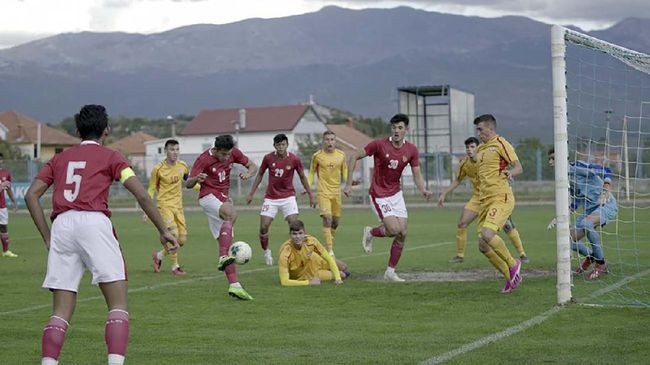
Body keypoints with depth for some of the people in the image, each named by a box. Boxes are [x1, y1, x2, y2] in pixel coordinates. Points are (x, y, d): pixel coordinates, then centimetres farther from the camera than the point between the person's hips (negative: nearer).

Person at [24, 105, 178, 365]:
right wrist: (163, 231, 9)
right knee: (118, 304, -2)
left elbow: (31, 195, 14)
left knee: (61, 311, 7)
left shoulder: (60, 158, 24)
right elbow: (142, 196, 3)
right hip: (94, 222, -4)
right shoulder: (110, 157, 13)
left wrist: (47, 237, 15)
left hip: (61, 226, 4)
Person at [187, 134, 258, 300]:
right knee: (232, 213, -36)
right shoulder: (204, 159, -15)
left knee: (226, 242, 1)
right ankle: (223, 257, -42)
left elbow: (253, 166, 9)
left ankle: (234, 285, -3)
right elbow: (188, 184, -14)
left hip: (223, 198, 6)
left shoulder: (233, 153, -1)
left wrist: (248, 174, -15)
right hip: (208, 196, -6)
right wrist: (196, 179, -38)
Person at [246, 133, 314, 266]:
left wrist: (310, 195, 8)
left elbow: (302, 177, 5)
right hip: (271, 198, 1)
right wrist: (252, 193, 8)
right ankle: (266, 251, 20)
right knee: (263, 227, -5)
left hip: (288, 197, -1)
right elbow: (260, 174, 8)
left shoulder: (294, 159, -9)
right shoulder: (268, 158, -7)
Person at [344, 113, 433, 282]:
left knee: (402, 233, 0)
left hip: (396, 193, 5)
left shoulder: (411, 150, -4)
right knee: (395, 229, -19)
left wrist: (423, 190, -18)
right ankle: (370, 232, 14)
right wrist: (348, 184, -11)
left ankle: (390, 271, 13)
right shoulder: (379, 145, -16)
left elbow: (417, 174, 3)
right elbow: (354, 157, -8)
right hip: (379, 195, -5)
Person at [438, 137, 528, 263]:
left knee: (507, 226, -10)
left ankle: (522, 254, 5)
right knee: (461, 224, -6)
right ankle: (460, 255, 9)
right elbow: (457, 181, 11)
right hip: (477, 198, 4)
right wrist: (444, 194, 9)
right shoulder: (464, 163, -4)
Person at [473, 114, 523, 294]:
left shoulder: (501, 144, -4)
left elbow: (519, 167, -11)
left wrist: (510, 172, -32)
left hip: (501, 198, -9)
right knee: (483, 246, 1)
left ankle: (513, 264, -6)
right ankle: (511, 276, 14)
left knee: (487, 234, -28)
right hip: (486, 199, 9)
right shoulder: (480, 149, 21)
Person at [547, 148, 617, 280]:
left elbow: (606, 171, -16)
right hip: (590, 209, 8)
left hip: (606, 205, -8)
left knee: (586, 223, -38)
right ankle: (590, 256, 31)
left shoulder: (577, 166, -14)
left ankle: (601, 263, -21)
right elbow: (576, 202, 21)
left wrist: (604, 193, -29)